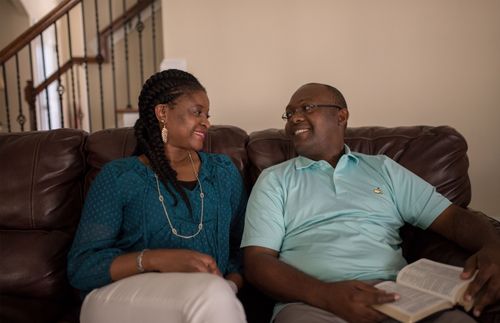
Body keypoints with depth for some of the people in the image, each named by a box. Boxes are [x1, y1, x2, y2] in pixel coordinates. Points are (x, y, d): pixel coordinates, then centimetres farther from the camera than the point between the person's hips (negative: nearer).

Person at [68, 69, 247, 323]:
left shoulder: (224, 172, 13)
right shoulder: (118, 176, 2)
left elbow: (243, 249, 10)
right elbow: (81, 267, -4)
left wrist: (228, 287, -12)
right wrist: (155, 259, -21)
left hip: (207, 300, 3)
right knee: (212, 292, -32)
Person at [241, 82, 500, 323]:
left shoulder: (382, 168, 19)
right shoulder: (274, 179, 11)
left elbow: (451, 216, 15)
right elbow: (256, 261, 0)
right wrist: (326, 295, -18)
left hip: (397, 298, 3)